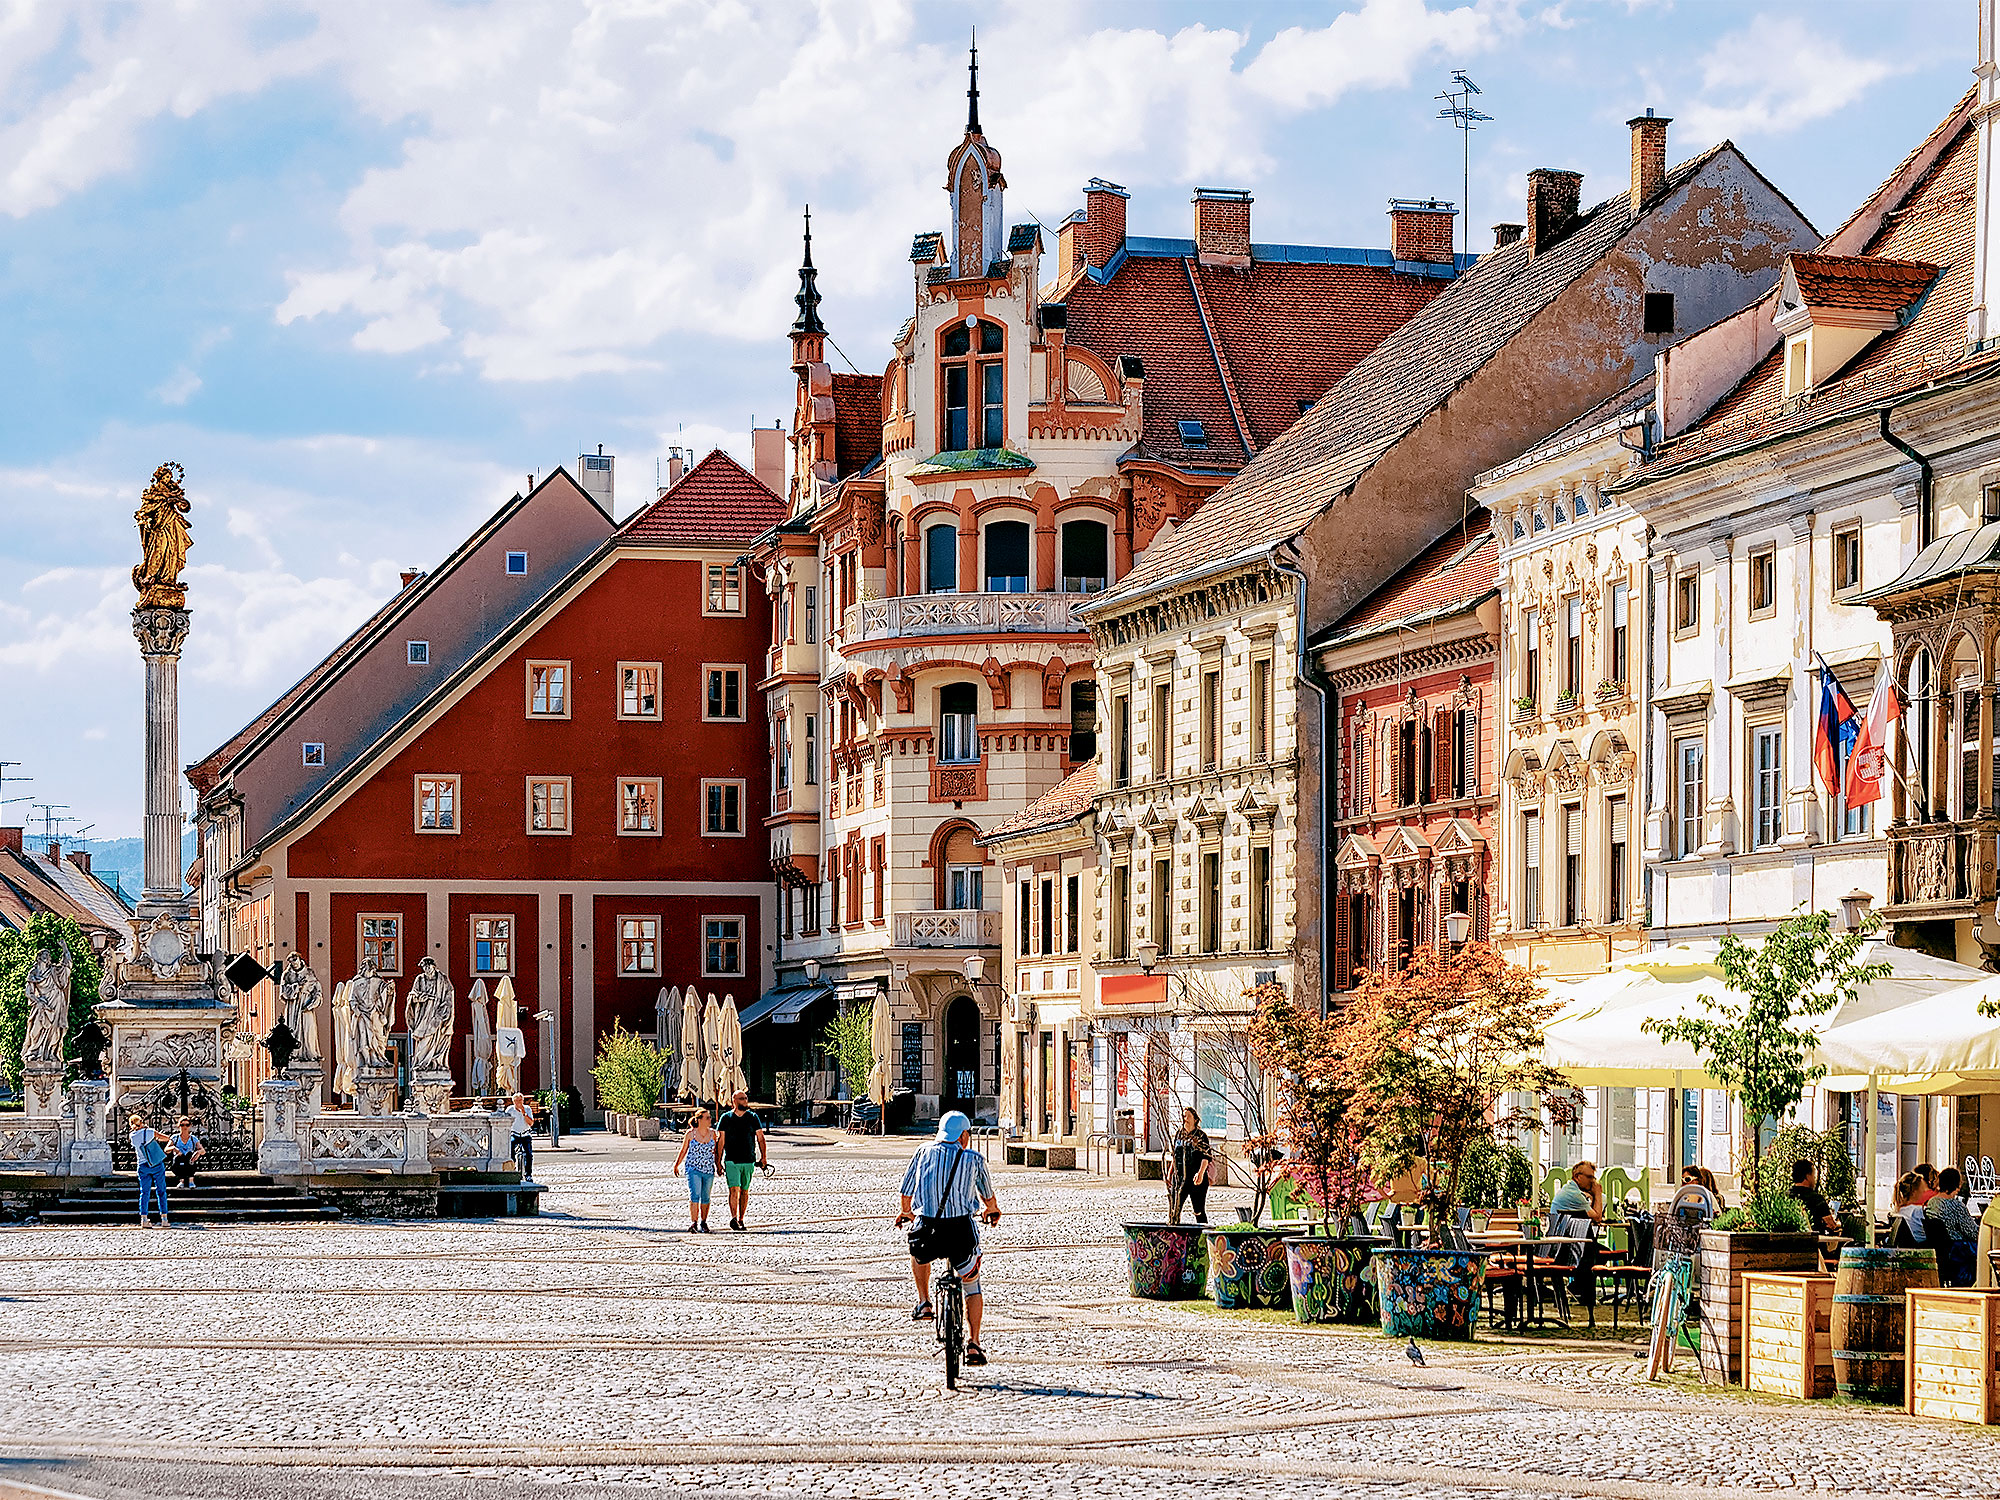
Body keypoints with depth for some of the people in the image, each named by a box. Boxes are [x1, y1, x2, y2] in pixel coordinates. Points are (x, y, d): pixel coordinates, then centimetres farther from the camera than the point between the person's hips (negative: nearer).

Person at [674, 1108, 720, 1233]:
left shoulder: (712, 1134, 6)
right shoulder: (690, 1134, -2)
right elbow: (683, 1151, 8)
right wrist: (677, 1165, 11)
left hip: (709, 1170, 4)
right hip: (693, 1168, -3)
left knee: (706, 1198, 8)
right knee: (694, 1196, -15)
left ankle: (703, 1223, 18)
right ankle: (693, 1223, -16)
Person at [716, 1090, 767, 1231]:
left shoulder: (753, 1117, 7)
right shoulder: (726, 1117, 4)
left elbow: (760, 1138, 11)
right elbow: (721, 1141, 6)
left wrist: (763, 1157, 1)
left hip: (749, 1161, 2)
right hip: (732, 1160, -2)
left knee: (745, 1191, 5)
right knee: (734, 1189, -16)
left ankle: (741, 1220, 12)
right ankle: (733, 1218, -14)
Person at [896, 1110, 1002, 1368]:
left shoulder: (924, 1154, 11)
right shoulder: (974, 1160, 8)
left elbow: (906, 1190, 23)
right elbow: (987, 1194, 26)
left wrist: (906, 1212, 46)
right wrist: (991, 1209, 50)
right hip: (962, 1230, -1)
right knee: (972, 1286, 20)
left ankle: (923, 1303, 24)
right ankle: (973, 1344, 12)